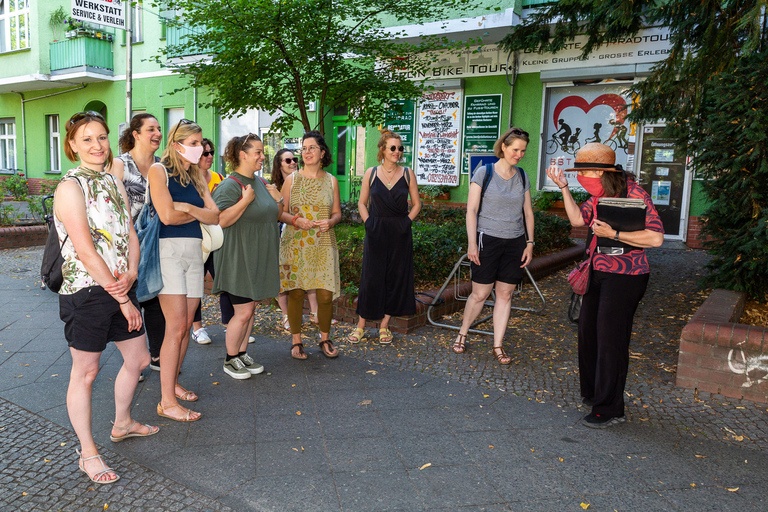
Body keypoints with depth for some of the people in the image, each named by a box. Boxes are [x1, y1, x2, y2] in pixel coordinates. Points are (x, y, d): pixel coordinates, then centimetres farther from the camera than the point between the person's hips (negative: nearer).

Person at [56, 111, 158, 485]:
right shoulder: (70, 187, -12)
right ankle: (88, 453, 21)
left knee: (138, 359, 17)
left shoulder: (114, 184, 11)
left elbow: (130, 235, 10)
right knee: (85, 371, 5)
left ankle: (122, 424, 41)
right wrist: (123, 299, -15)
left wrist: (131, 275, -10)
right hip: (86, 291, -8)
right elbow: (85, 251, -18)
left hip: (120, 288, 8)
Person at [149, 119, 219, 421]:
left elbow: (215, 216, 6)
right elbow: (167, 215, -15)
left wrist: (189, 208, -11)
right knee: (176, 326, -10)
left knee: (185, 326, 8)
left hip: (194, 251, 7)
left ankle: (172, 383, 24)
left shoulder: (195, 178, 17)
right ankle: (167, 402, -4)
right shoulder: (159, 170, -3)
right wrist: (199, 213, 1)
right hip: (169, 249, -7)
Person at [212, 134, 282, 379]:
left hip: (259, 258, 8)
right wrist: (246, 200, -23)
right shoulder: (230, 185, -14)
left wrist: (278, 199, 3)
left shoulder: (260, 183, 12)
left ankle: (242, 354, 26)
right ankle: (230, 360, 14)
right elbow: (220, 221, -23)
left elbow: (270, 216, 22)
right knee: (243, 311, -4)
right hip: (239, 259, -8)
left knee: (250, 309, 14)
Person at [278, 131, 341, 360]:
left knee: (325, 294, -2)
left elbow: (337, 213, 13)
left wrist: (330, 222, -9)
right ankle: (296, 341, 16)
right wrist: (296, 221, -14)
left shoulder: (331, 181, 10)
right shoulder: (292, 179, 6)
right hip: (295, 243, -1)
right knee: (296, 292, 0)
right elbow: (281, 212, 5)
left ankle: (325, 339, 19)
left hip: (323, 244, 1)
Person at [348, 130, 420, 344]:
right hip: (376, 232, -1)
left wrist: (407, 222, -3)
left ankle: (384, 326, 18)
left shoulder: (407, 174, 3)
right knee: (371, 277, 1)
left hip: (400, 233, 1)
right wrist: (368, 223, -3)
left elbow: (416, 203, 8)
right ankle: (361, 325, 14)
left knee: (396, 277, 5)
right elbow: (362, 203, 9)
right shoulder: (371, 173, 3)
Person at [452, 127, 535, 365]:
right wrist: (472, 243, -12)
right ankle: (462, 334, 23)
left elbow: (528, 212, 14)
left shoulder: (522, 177, 9)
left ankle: (498, 346, 15)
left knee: (505, 295, 6)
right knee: (480, 294, 0)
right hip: (487, 240, -4)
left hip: (514, 243, 4)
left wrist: (530, 243, 7)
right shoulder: (484, 173, -5)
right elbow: (471, 210, -7)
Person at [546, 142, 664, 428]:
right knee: (588, 330, 16)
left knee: (610, 340, -5)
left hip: (625, 277, -9)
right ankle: (592, 392, 35)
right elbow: (578, 219, 13)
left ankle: (610, 410, 8)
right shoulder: (601, 195, 8)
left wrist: (613, 234, -25)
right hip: (599, 272, 9)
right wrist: (563, 187, 7)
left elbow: (656, 237, -23)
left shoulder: (633, 195, -18)